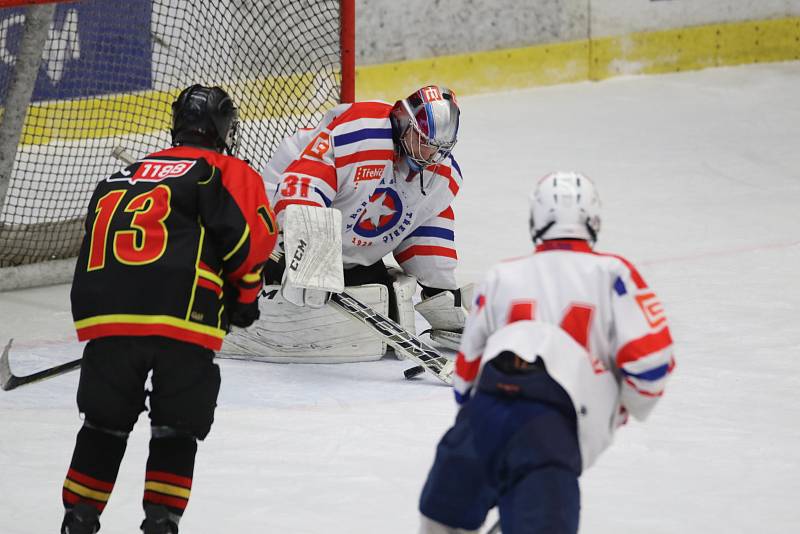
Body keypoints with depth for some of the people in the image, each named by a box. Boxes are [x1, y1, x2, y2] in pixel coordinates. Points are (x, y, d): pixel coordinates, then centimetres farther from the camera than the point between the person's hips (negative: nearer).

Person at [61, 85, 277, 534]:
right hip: (182, 321, -4)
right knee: (177, 427, 9)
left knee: (106, 420, 17)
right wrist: (244, 298, 13)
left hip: (104, 312, 4)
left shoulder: (121, 179, 28)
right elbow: (252, 237, -2)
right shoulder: (228, 172, 10)